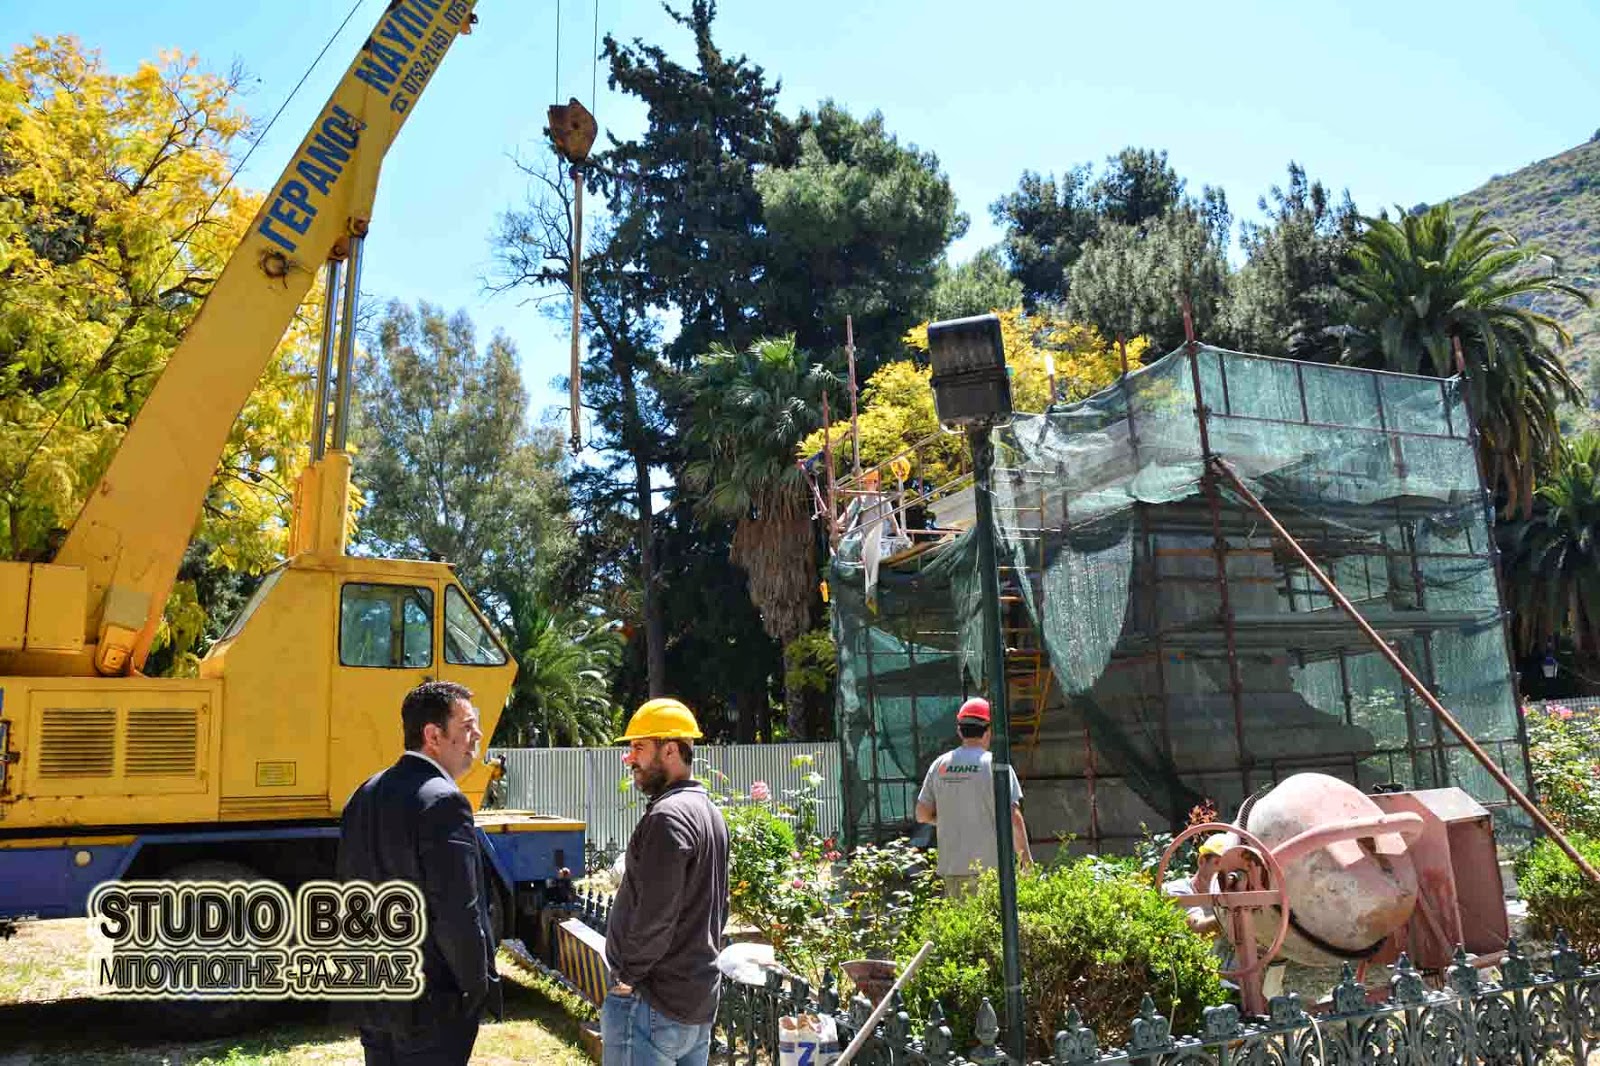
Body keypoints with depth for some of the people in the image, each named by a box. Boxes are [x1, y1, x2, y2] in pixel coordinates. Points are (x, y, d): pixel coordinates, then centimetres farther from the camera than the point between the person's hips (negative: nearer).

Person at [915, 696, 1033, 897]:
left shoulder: (939, 765, 5)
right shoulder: (994, 764, -7)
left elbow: (922, 815, 9)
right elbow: (1013, 818, -11)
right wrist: (1027, 860, -2)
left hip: (951, 866, 4)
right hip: (990, 865, -4)